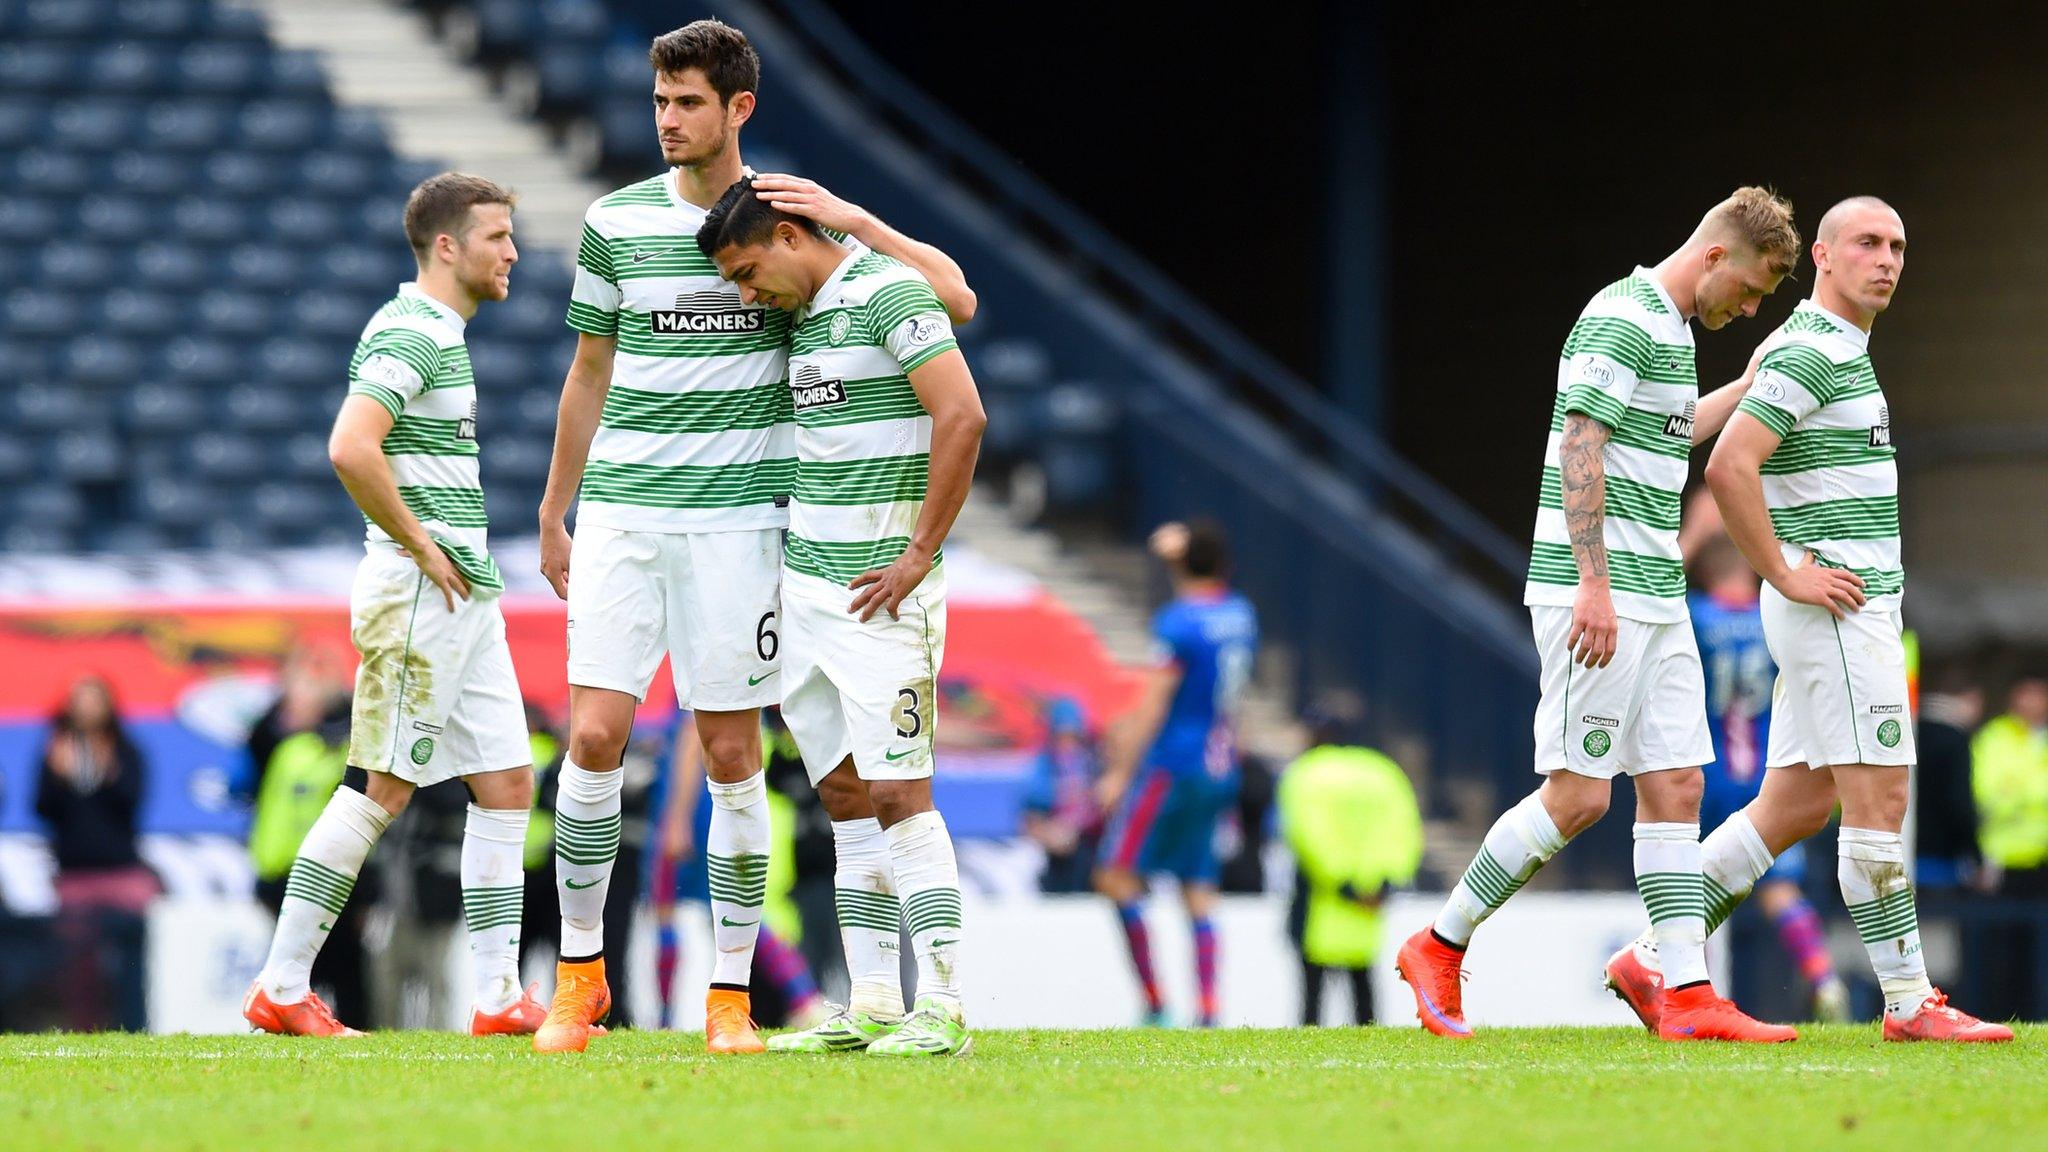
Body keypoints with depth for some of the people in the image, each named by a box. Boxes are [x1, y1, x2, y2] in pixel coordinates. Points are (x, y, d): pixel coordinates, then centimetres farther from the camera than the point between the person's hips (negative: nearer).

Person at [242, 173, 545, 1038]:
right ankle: (281, 988, -3)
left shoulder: (443, 335, 18)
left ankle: (498, 994, 8)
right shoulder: (410, 333, -13)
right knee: (381, 789, -7)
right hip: (418, 598, -10)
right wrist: (419, 547, -19)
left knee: (505, 785, 7)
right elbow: (350, 448, -27)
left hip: (466, 598, 10)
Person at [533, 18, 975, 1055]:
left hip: (738, 520, -1)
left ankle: (731, 995, 7)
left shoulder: (797, 218, 3)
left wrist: (852, 220, -12)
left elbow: (954, 300, -1)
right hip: (622, 514, 1)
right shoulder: (616, 222, 7)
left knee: (731, 754, -1)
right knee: (593, 737, -7)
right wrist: (554, 515, 19)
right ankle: (579, 970, 7)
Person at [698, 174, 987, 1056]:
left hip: (879, 589, -9)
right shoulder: (802, 314, 15)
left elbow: (962, 415, -20)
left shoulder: (891, 293, -12)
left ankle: (942, 1009, -12)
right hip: (806, 582, 9)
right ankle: (871, 1008, 10)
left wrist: (920, 554, -18)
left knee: (897, 793, -11)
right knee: (844, 795, 7)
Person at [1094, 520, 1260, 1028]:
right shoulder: (1241, 614, 9)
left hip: (1174, 768, -8)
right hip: (1221, 772, 8)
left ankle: (1154, 1003, -11)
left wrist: (1120, 771, -9)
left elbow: (1153, 705, -13)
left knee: (1117, 875, -5)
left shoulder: (1177, 622, -12)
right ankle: (1209, 1010, -1)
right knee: (1198, 893, 8)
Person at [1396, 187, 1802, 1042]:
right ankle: (1440, 948, 4)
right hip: (1598, 593, -10)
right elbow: (1580, 445, -21)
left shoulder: (1671, 329, 17)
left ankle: (1689, 996, 1)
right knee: (1577, 795, -8)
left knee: (1675, 787, 3)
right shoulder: (1625, 319, -13)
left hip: (1655, 599, 10)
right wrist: (1595, 583, -26)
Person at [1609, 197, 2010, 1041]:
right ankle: (1908, 1000, -6)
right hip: (1834, 610, -10)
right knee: (1878, 797, -8)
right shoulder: (1807, 353, -13)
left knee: (1792, 806, 8)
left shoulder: (1844, 355, 19)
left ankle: (1656, 962, 9)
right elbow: (1729, 467, -24)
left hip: (1859, 608, 10)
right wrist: (1789, 576, -18)